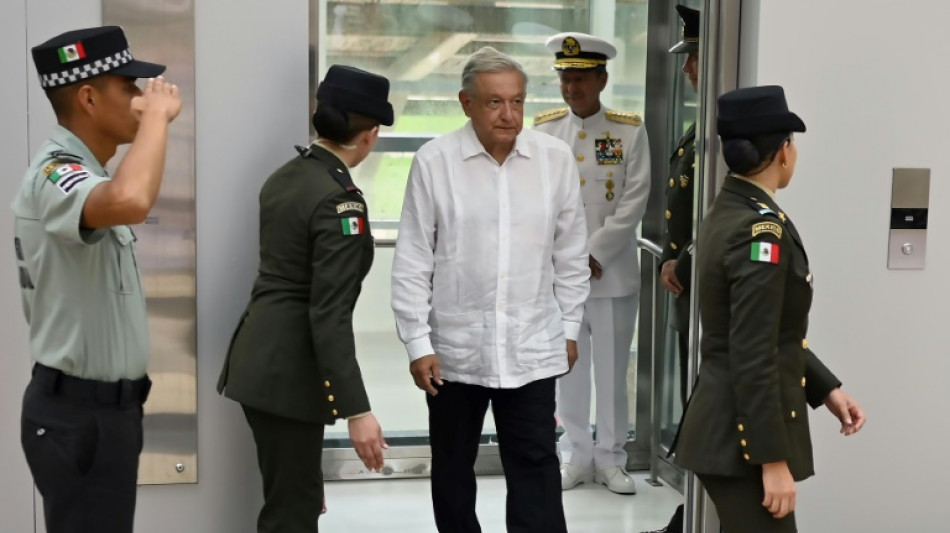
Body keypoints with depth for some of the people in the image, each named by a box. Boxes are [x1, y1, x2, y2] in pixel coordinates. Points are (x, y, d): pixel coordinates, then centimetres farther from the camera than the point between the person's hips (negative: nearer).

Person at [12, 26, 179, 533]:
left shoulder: (78, 174, 13)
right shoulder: (56, 173, -22)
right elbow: (130, 201, -44)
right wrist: (157, 116, -29)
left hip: (102, 406, 10)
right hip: (79, 414, -10)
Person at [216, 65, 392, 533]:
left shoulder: (285, 175, 8)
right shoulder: (340, 198, -18)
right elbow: (329, 315, -23)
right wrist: (356, 410, -24)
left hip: (260, 356, 9)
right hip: (288, 368, -9)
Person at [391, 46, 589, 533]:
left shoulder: (556, 158, -2)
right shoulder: (434, 161, -7)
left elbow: (570, 252, 7)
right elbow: (413, 262, -4)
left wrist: (570, 327, 9)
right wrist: (418, 343, -5)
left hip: (531, 348, 1)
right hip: (453, 347, 0)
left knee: (536, 466, 0)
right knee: (452, 466, 15)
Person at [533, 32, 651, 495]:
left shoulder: (630, 132, -1)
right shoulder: (543, 130, 4)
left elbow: (634, 200, -7)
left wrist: (594, 253, -13)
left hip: (614, 272, -2)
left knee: (612, 369, 5)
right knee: (568, 368, 9)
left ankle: (611, 460, 18)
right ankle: (578, 457, 22)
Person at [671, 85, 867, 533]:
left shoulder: (727, 213, 9)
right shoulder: (762, 229, -19)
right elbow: (753, 357, -22)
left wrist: (825, 388, 17)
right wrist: (773, 459, -19)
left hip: (726, 424, 9)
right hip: (742, 436, -9)